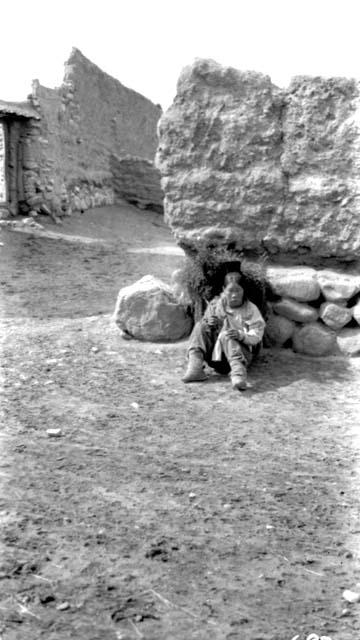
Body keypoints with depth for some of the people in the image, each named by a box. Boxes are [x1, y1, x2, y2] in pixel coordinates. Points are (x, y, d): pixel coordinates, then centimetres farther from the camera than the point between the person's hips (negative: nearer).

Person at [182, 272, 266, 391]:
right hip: (215, 353, 4)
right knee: (200, 326, -14)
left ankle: (238, 372, -53)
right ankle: (194, 366, -29)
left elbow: (256, 337, -10)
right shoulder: (215, 304, 8)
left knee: (225, 335, -33)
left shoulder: (251, 309, -2)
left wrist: (241, 335, -32)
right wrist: (209, 324, -12)